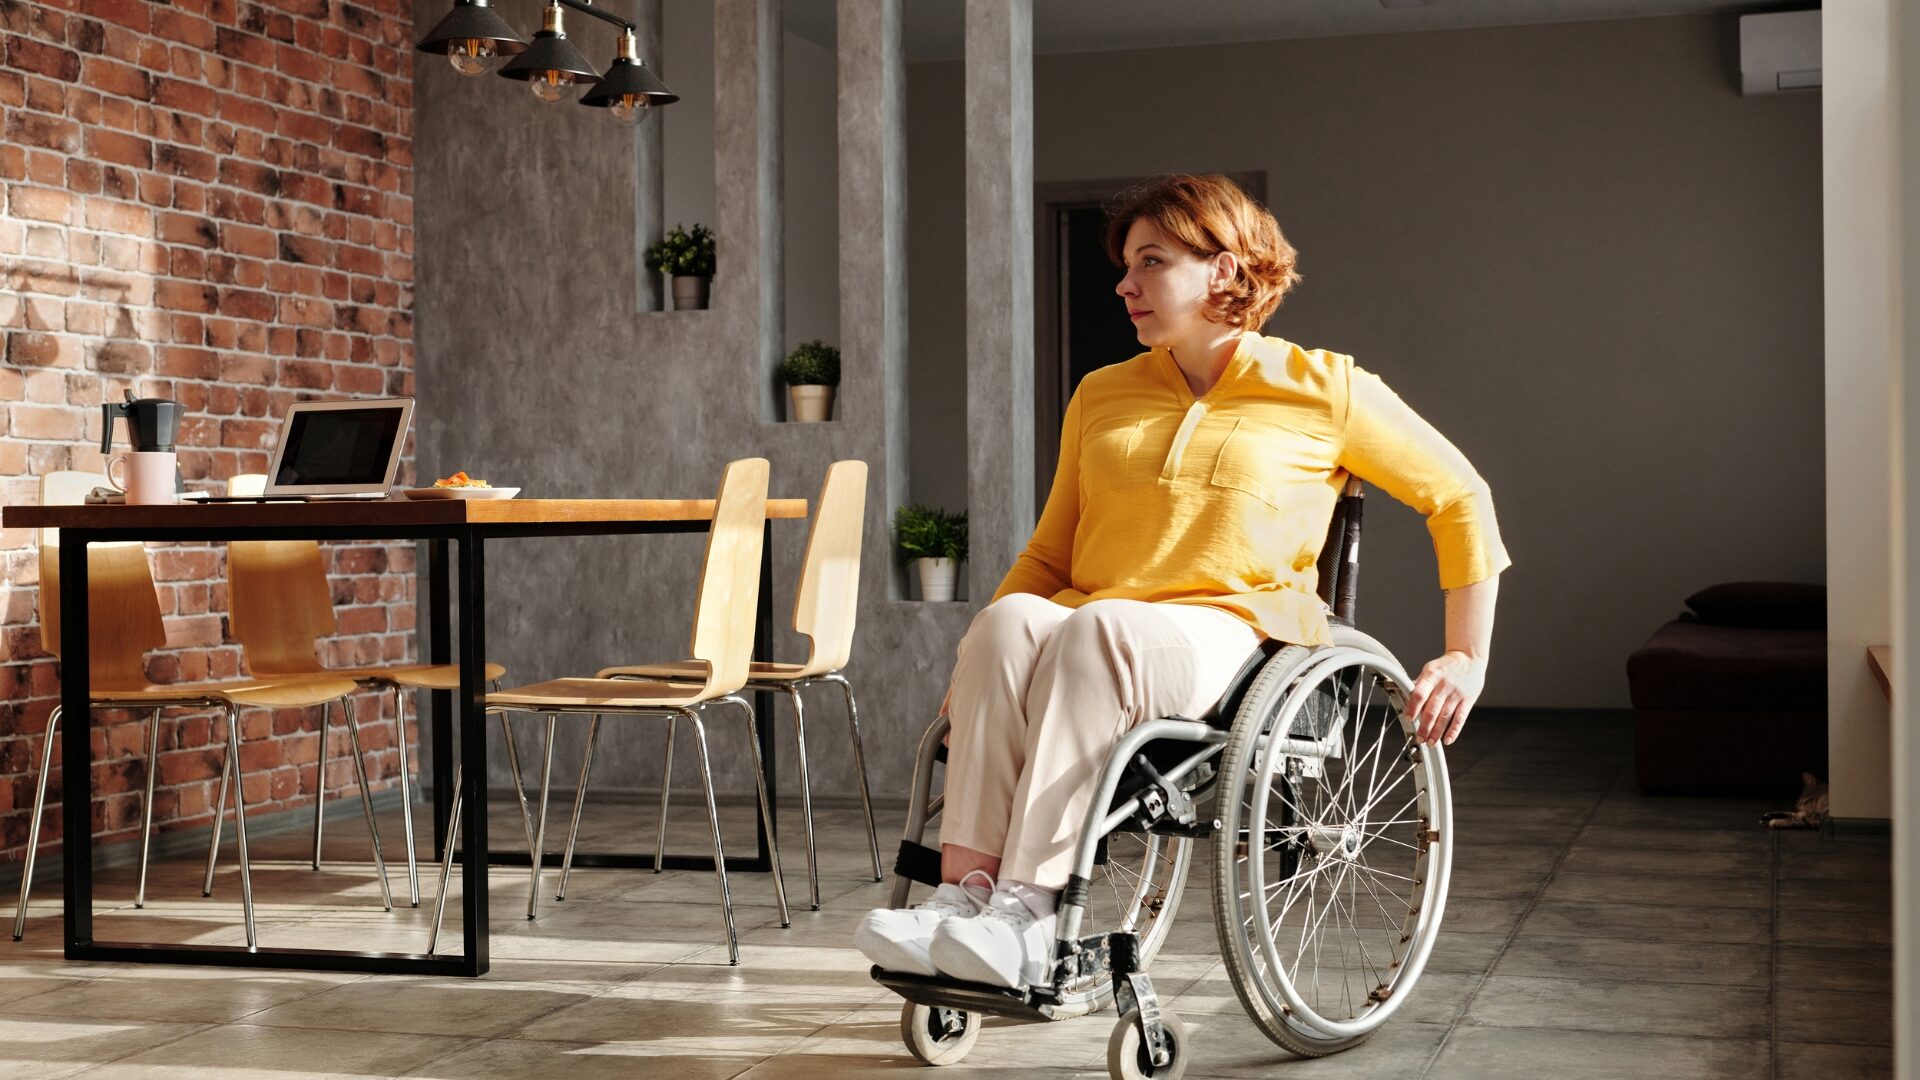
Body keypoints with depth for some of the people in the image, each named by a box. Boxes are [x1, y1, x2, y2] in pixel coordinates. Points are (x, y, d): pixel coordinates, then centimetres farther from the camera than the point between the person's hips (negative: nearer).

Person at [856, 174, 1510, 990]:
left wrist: (1468, 659, 7)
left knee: (1096, 630, -38)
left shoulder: (1321, 389, 11)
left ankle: (1026, 911, -45)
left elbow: (1460, 499, 14)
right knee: (1008, 624, -32)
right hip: (1093, 635, 4)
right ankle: (964, 889, -41)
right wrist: (979, 661, 7)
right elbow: (1050, 554, 23)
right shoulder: (1102, 396, 23)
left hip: (1231, 637, -4)